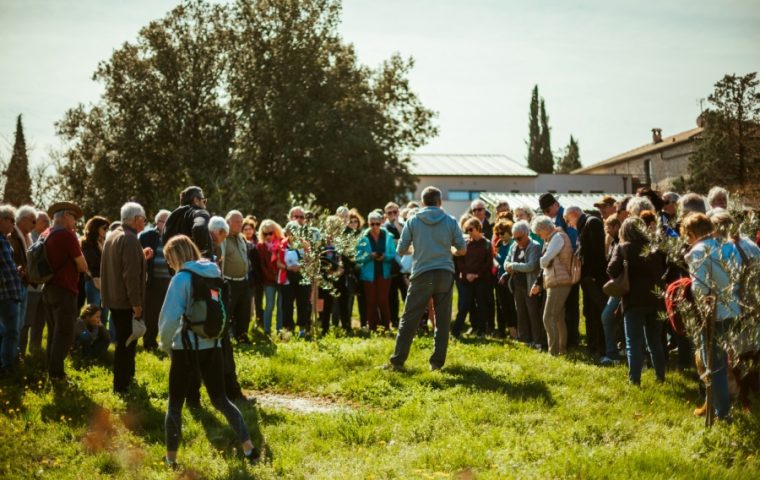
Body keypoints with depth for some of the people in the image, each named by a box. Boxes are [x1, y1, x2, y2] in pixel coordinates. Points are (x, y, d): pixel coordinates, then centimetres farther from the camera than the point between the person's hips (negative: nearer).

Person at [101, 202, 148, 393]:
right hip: (126, 301, -10)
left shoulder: (112, 236, 11)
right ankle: (121, 385, 2)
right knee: (127, 343, -2)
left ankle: (126, 377, 32)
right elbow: (131, 274, -24)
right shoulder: (130, 240, -19)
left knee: (124, 341, 21)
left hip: (113, 298, 10)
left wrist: (142, 257, 20)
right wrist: (136, 303, -22)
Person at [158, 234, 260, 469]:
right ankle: (249, 448, 13)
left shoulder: (182, 278, -13)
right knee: (220, 400, 18)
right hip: (213, 346, 6)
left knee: (175, 404, 10)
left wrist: (166, 344, -2)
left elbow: (169, 318, -18)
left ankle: (171, 459, 14)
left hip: (187, 348, -6)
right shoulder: (215, 273, 5)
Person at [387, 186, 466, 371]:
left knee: (409, 319, 3)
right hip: (445, 274, 1)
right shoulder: (450, 221, 2)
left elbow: (401, 250, 3)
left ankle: (397, 360, 2)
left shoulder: (413, 221, 0)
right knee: (443, 320, 8)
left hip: (422, 274, -1)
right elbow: (462, 249, 5)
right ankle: (437, 361, 8)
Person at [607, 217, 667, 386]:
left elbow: (612, 270, -16)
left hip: (634, 300, -4)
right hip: (655, 299, 4)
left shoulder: (623, 248, -6)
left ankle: (634, 378, -1)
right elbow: (665, 269, 8)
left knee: (634, 343, 1)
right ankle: (660, 375, 21)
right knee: (655, 341, 17)